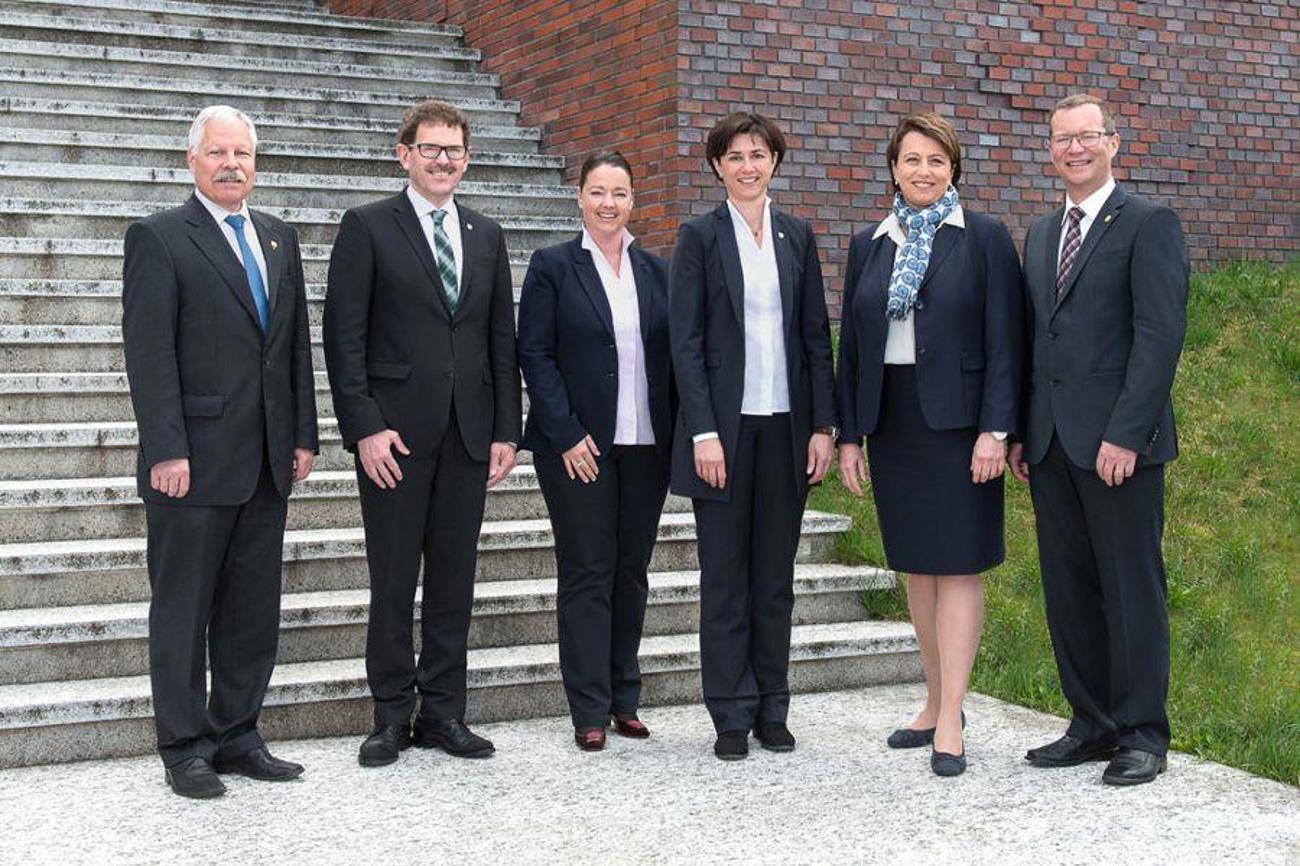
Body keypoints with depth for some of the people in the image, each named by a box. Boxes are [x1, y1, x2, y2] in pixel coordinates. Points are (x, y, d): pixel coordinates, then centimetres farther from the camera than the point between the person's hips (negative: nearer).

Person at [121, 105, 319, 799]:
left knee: (255, 610, 11)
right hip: (194, 461, -6)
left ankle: (236, 736, 23)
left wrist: (304, 435, 9)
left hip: (267, 463, 6)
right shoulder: (158, 238, -4)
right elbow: (149, 353, -11)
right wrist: (166, 451, -17)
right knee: (183, 610, 4)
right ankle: (185, 748, 15)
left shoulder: (279, 239, 14)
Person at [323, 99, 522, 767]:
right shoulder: (368, 227, 0)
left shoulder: (486, 235, 14)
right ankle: (392, 716, 14)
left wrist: (506, 429, 6)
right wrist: (364, 426, -13)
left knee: (454, 579, 8)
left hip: (469, 433, 4)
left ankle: (443, 712, 18)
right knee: (393, 581, 2)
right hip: (394, 433, -4)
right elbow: (344, 335, -5)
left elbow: (502, 338, 13)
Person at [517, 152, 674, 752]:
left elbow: (672, 356, 11)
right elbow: (535, 355, -5)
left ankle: (623, 697, 20)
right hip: (578, 445, -4)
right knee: (587, 573, 0)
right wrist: (567, 434, -12)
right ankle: (590, 711, 7)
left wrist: (675, 435, 1)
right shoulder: (553, 266, 0)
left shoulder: (657, 271, 11)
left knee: (631, 572, 9)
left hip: (646, 446, 4)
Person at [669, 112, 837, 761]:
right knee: (725, 578, 3)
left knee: (776, 577, 9)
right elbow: (685, 341, -5)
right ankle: (732, 715, 11)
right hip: (724, 425, -3)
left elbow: (816, 336, 9)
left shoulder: (797, 237, 11)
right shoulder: (699, 236, 0)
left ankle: (771, 710, 19)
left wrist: (822, 425, 2)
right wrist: (703, 432, -13)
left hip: (786, 425, 3)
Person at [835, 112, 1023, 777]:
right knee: (916, 566, 11)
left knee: (958, 566, -4)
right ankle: (936, 702, 22)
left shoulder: (984, 238, -1)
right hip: (890, 421, 5)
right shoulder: (869, 244, 11)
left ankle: (950, 722, -2)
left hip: (956, 419, -5)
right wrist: (848, 434, 7)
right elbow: (850, 344, 11)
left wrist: (994, 429, -14)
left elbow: (1004, 340, -6)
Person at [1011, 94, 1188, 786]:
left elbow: (1160, 335, -12)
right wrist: (1020, 432, 11)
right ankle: (1092, 724, 21)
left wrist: (1125, 434, -18)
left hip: (1118, 442, -7)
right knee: (1068, 590, 10)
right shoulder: (1040, 234, 18)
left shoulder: (1149, 225, -4)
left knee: (1132, 587, 0)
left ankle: (1142, 735, 11)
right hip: (1051, 443, 7)